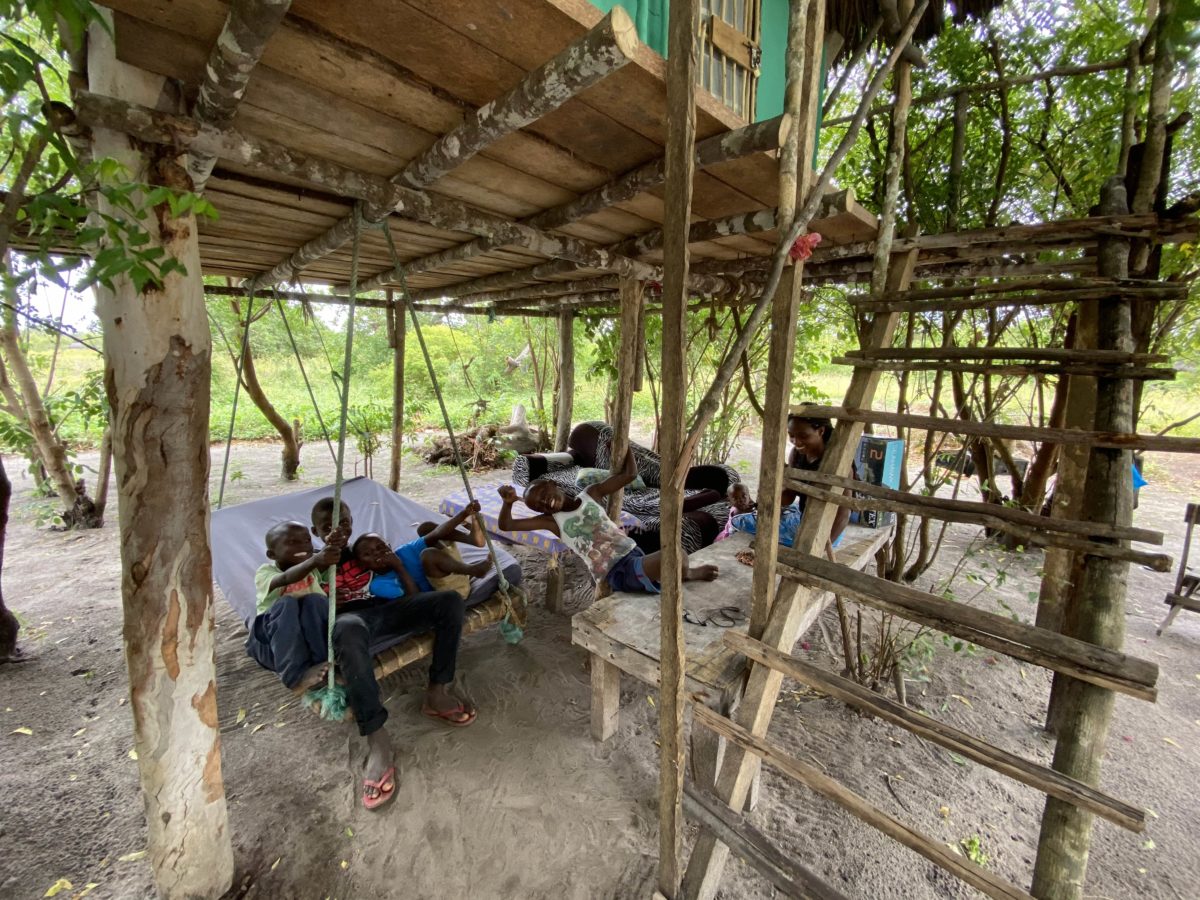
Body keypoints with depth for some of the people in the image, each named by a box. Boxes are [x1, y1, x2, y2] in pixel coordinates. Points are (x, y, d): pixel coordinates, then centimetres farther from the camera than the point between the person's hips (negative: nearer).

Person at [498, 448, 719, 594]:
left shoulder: (591, 494, 14)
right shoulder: (552, 521, 10)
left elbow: (630, 475, 16)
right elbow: (506, 525, 5)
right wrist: (508, 502, -12)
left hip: (634, 556, 4)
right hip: (616, 574, -3)